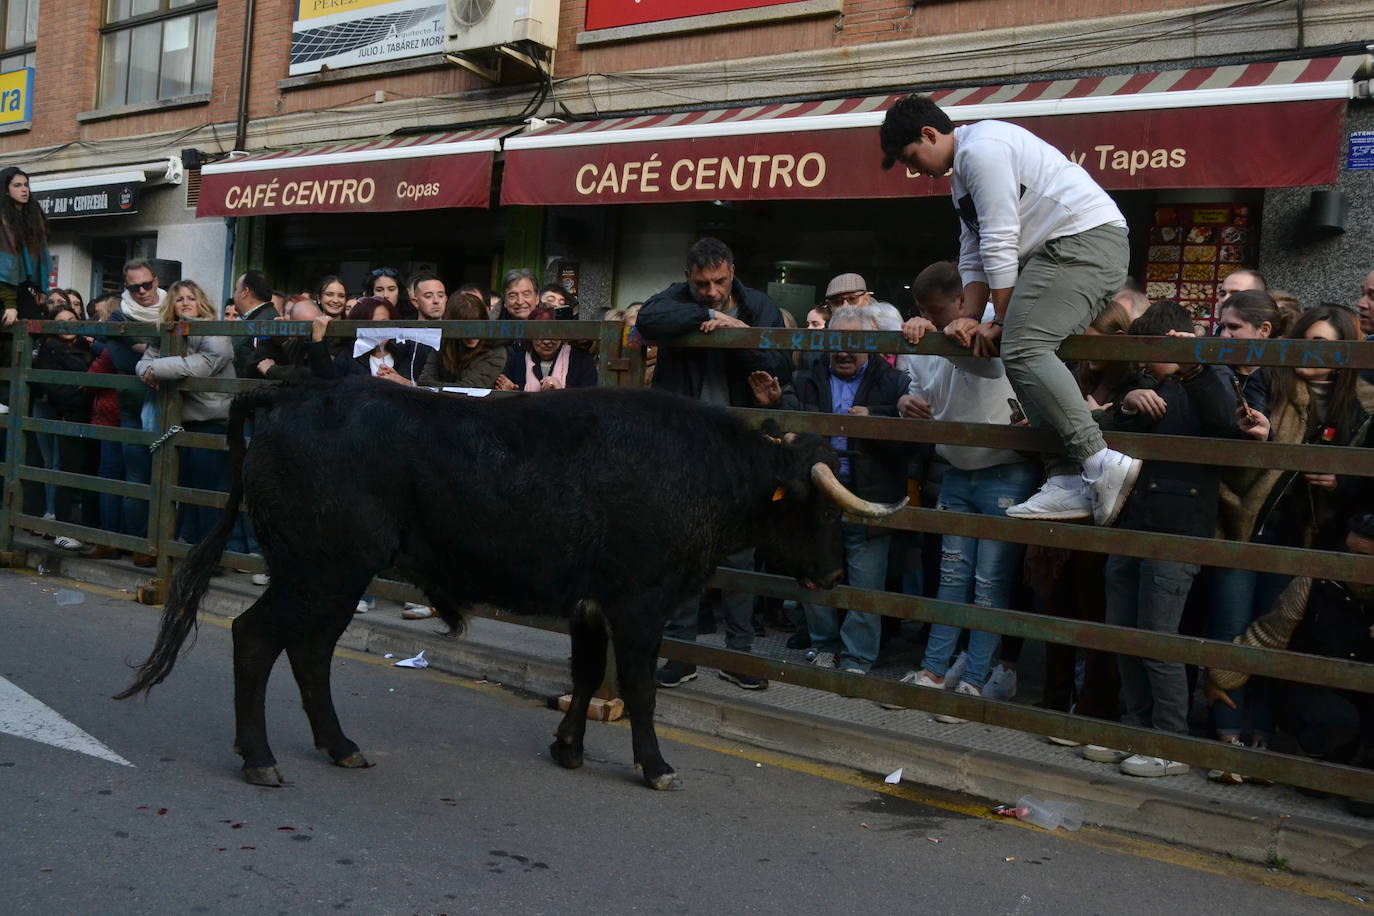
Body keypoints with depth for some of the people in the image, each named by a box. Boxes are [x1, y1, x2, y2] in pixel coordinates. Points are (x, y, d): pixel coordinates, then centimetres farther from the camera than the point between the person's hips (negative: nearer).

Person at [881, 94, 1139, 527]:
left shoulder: (980, 148, -9)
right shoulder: (962, 174, 25)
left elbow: (999, 243, -13)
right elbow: (973, 259, 25)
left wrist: (1000, 322, -8)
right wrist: (971, 321, 12)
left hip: (1085, 237, -11)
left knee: (1022, 348, -21)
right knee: (1037, 353, 4)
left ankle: (1100, 462, -28)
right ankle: (1069, 480, -5)